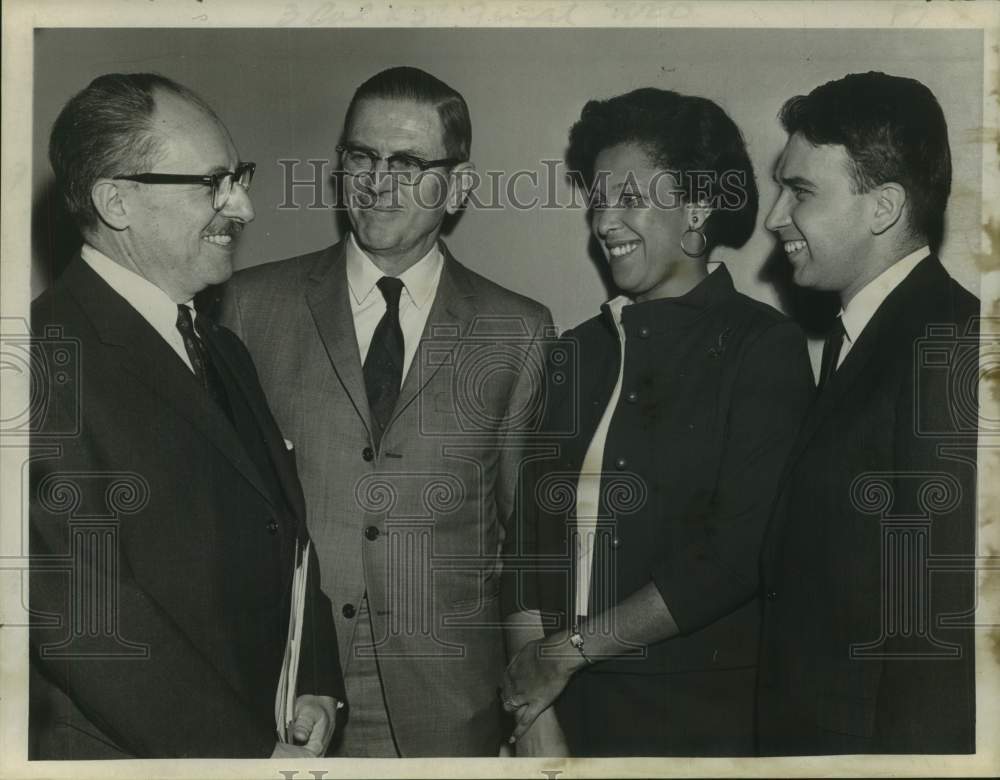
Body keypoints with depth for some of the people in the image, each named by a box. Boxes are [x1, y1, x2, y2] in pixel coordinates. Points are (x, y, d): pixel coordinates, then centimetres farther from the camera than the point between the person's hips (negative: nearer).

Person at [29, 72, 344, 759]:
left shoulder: (222, 350, 9)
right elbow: (82, 611, -23)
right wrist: (252, 752, -17)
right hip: (128, 751, -7)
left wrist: (317, 684, -1)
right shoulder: (51, 361, -19)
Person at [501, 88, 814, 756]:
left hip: (706, 715, -4)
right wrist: (535, 715, -7)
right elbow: (535, 531, 1)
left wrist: (572, 647, -10)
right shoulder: (583, 351, 5)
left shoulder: (765, 347, -9)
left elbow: (738, 554, -15)